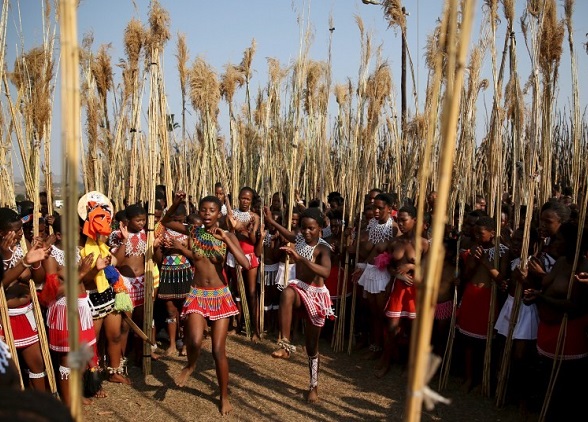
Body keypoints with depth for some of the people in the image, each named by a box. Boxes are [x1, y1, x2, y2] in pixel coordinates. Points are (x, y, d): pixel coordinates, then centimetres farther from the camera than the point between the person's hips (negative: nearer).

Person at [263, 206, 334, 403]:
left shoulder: (323, 248, -17)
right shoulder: (300, 239, 1)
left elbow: (326, 272, -37)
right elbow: (289, 234, 28)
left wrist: (299, 257, -44)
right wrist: (271, 221, 30)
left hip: (316, 294, -4)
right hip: (299, 287, 4)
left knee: (312, 344, 7)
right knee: (287, 293, -37)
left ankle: (314, 386, 27)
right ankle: (286, 344, -34)